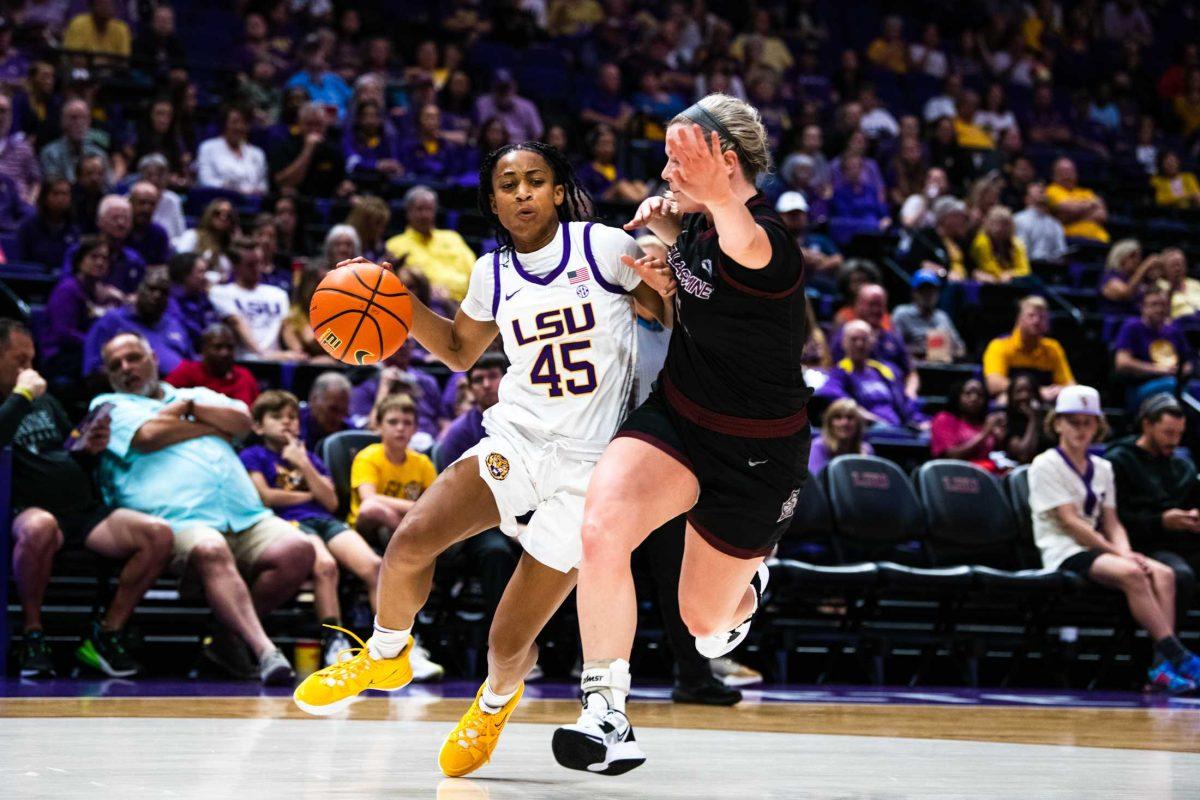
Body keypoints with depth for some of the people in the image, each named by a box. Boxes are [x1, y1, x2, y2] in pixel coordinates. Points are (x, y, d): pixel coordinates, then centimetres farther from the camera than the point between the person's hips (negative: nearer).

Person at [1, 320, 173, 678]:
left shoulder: (45, 401, 26)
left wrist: (88, 449, 8)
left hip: (84, 508, 7)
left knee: (158, 534, -18)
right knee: (40, 527, -44)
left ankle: (107, 632, -5)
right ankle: (32, 633, -21)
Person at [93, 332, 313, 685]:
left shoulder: (199, 396, 34)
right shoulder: (109, 406, 20)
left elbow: (242, 421, 15)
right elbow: (148, 436, 0)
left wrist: (189, 407, 9)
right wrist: (213, 427, 12)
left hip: (247, 517, 5)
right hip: (179, 520, -5)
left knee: (297, 550, -22)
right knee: (211, 551, -39)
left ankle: (230, 637, -9)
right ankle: (264, 650, -48)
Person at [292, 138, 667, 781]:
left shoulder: (603, 247, -5)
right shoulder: (493, 273, 7)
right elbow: (459, 350, 24)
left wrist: (667, 280, -18)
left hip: (590, 467, -3)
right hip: (517, 442, 3)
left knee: (509, 641, -2)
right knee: (410, 541, -22)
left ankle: (495, 703, 36)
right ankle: (385, 656, 8)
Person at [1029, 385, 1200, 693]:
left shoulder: (1102, 468, 19)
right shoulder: (1045, 465, -2)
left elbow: (1112, 523, 14)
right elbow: (1070, 522, -10)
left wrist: (1126, 552, -9)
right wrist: (1118, 554, -15)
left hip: (1097, 549, 7)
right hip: (1064, 553, -7)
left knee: (1162, 573, -22)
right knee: (1131, 574, -34)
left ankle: (1162, 663, -34)